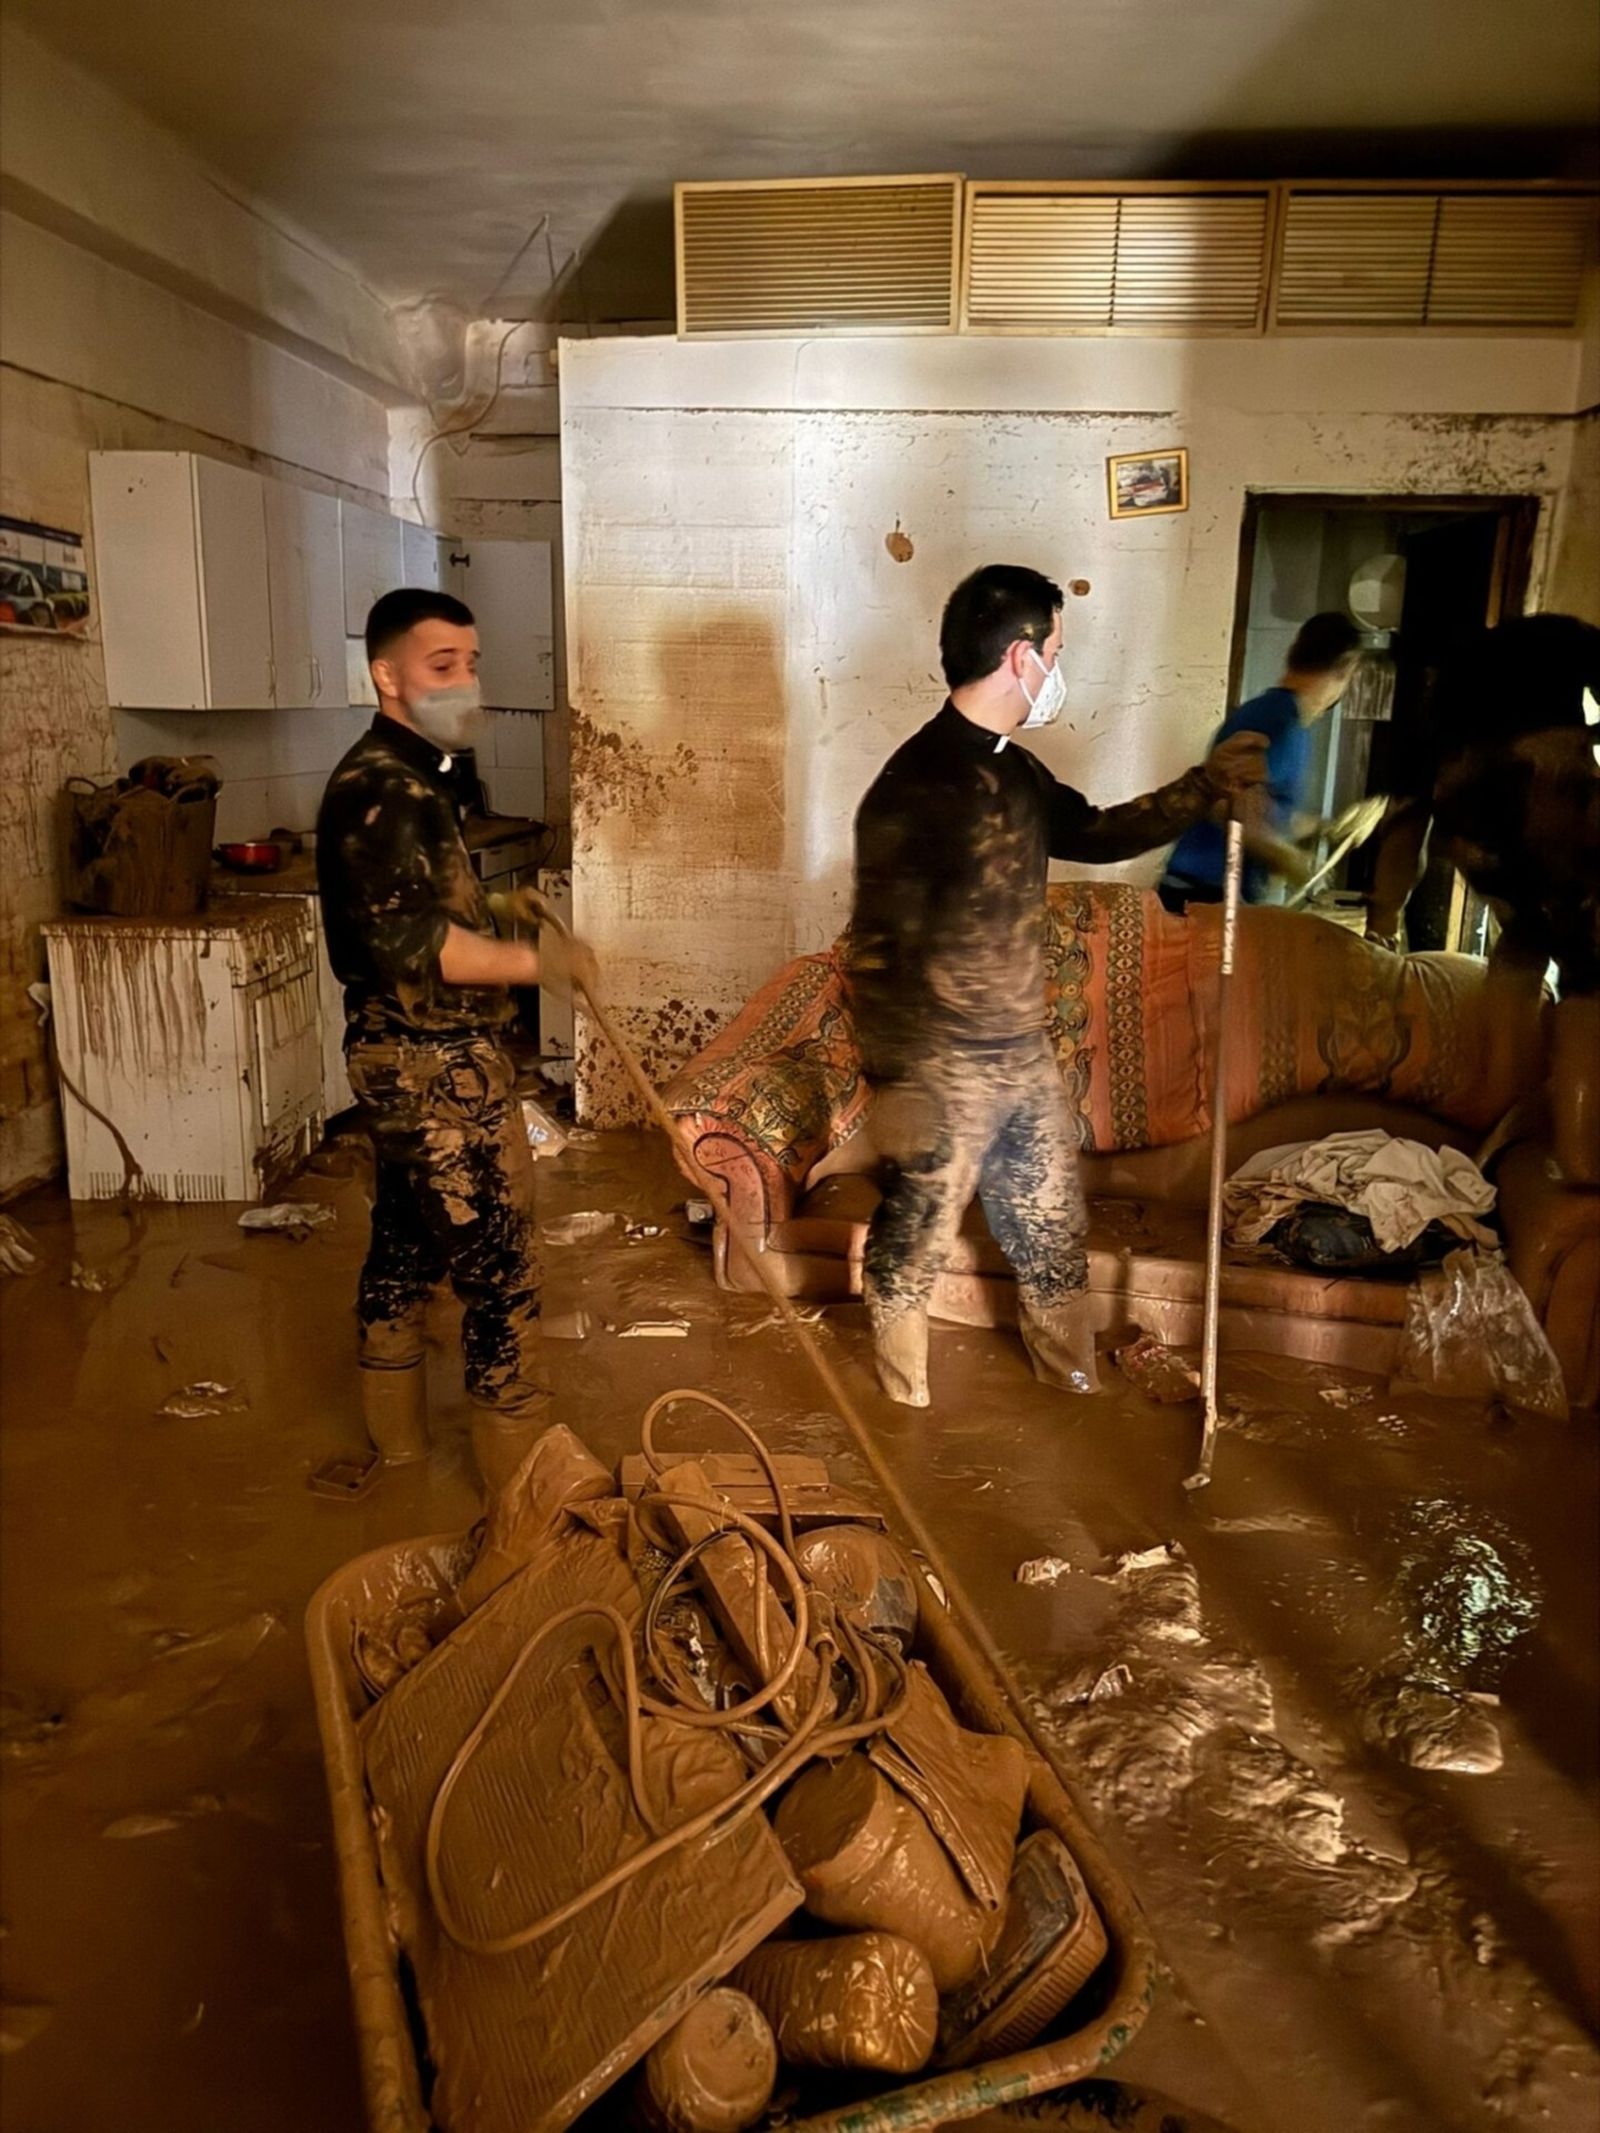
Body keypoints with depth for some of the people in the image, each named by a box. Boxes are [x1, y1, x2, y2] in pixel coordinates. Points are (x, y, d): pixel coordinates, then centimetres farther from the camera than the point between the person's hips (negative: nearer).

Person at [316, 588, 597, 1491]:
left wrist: (498, 910, 15)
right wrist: (538, 961, -24)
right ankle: (519, 1467, 10)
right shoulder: (380, 789, -19)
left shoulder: (411, 776, 14)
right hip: (437, 1067, -10)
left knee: (408, 1243, 19)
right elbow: (409, 940, -28)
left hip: (413, 1058, 10)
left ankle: (395, 1432, 34)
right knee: (502, 1262, -2)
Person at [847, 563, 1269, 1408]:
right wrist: (895, 1088, -19)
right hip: (943, 1074, -8)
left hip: (1025, 1057, 8)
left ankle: (1074, 1376, 43)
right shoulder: (915, 789, -22)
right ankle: (902, 1402, 33)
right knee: (915, 1236, 12)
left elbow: (1095, 833, 23)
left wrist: (1207, 784, 18)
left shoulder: (1014, 772, 6)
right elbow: (876, 956, -21)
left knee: (1052, 1227, 21)